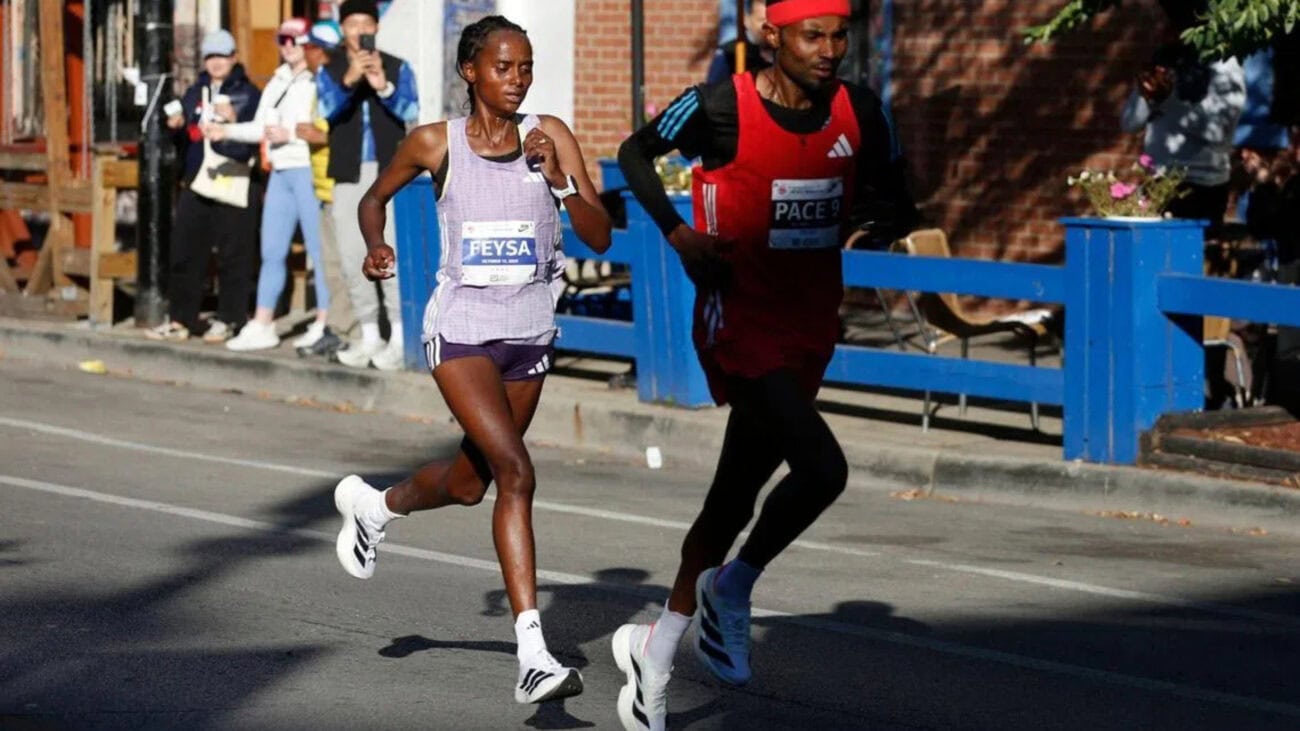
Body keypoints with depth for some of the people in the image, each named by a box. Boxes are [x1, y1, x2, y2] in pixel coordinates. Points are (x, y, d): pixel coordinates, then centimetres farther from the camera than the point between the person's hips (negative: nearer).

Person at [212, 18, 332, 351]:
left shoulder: (318, 82, -8)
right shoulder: (276, 83, 18)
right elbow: (261, 127, 23)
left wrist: (291, 133, -20)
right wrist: (226, 131, 13)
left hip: (308, 170, -9)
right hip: (280, 173, 9)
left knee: (319, 250, -5)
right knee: (272, 252, 10)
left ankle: (324, 325, -1)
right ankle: (261, 327, 14)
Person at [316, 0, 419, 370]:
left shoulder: (397, 68, 6)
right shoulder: (329, 72, 9)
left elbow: (410, 110, -9)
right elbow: (328, 109, -10)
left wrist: (384, 87, -27)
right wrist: (348, 80, -28)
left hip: (390, 172, -3)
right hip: (349, 174, 3)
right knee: (353, 256, 4)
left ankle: (400, 338, -10)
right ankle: (369, 336, 13)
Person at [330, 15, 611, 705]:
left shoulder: (551, 136, -3)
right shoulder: (435, 144, -5)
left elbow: (600, 237, -7)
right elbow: (375, 196, 13)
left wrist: (558, 180, -22)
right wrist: (376, 245, -6)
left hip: (530, 333, 4)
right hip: (461, 328, -4)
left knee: (469, 482, 17)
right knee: (515, 472, -20)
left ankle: (372, 505, 51)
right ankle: (533, 656, -21)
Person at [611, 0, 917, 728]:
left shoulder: (861, 114, 1)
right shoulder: (721, 108, -11)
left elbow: (898, 211, 10)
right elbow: (636, 152, 4)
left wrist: (878, 210, -13)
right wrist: (680, 234, -9)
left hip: (811, 327, 6)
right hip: (741, 320, -6)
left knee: (736, 497, 13)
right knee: (821, 468, -23)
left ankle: (658, 653, 27)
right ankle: (733, 590, 0)